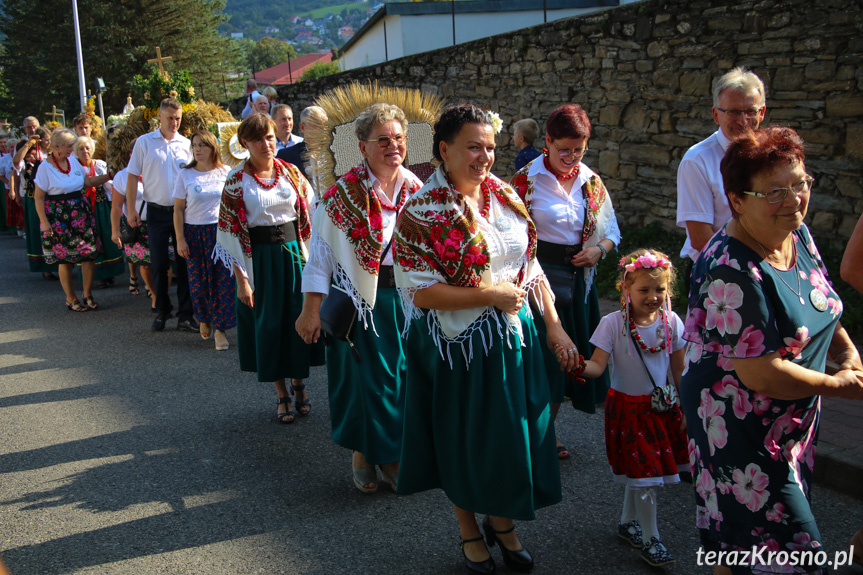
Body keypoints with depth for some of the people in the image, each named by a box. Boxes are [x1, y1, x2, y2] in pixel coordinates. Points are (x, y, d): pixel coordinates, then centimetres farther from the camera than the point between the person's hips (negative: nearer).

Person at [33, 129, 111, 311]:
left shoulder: (73, 160, 6)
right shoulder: (45, 167, -9)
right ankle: (71, 299, 15)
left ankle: (88, 295, 16)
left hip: (80, 212, 5)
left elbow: (88, 181, 16)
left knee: (90, 254, 1)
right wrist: (44, 221, -13)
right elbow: (38, 197, -8)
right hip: (59, 217, -5)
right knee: (66, 259, 1)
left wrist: (109, 175, 7)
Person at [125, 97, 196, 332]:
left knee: (184, 263, 1)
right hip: (157, 212, -1)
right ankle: (162, 311, 21)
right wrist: (131, 210, -3)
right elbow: (132, 176, 3)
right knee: (159, 264, 5)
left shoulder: (186, 144, 6)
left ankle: (185, 315, 8)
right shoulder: (144, 142, 2)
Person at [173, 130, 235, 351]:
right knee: (198, 281, 5)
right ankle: (204, 318, 31)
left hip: (222, 232, -1)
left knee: (223, 280, -4)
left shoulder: (226, 173, 1)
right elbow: (178, 209, 3)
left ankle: (220, 328, 5)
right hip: (195, 233, 1)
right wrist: (180, 239, -3)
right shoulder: (185, 175, 2)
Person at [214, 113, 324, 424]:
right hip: (259, 258, -2)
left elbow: (311, 211, 9)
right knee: (268, 325, 4)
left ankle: (299, 383, 27)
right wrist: (241, 278, -11)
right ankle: (282, 395, 19)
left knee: (299, 319, 6)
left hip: (294, 253, 2)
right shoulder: (236, 180, -6)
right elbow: (230, 233, -7)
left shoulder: (290, 172, 3)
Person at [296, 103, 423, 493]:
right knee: (364, 376, 3)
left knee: (402, 376, 8)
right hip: (360, 297, -4)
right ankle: (362, 454, 23)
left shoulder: (416, 190, 3)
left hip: (405, 296, 4)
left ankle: (391, 454, 26)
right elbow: (320, 253, -9)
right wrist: (311, 310, -11)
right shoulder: (344, 192, -9)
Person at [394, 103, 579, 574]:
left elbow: (532, 266, 8)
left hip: (515, 337, 5)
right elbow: (421, 292, -19)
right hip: (459, 344, -5)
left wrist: (554, 326, 2)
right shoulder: (422, 212, -14)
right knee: (465, 439, 12)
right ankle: (469, 530, 35)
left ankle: (502, 522, 38)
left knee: (514, 432, 14)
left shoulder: (504, 195, 3)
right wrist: (491, 295, -19)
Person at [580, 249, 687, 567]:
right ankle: (650, 538, 16)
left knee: (639, 471, 17)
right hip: (627, 407, -4)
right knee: (643, 472, 0)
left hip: (661, 406, 4)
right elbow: (597, 366, -20)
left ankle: (628, 522, 38)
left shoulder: (671, 322, -6)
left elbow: (679, 370, 4)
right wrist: (578, 365, -42)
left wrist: (686, 407, 8)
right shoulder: (613, 324, -17)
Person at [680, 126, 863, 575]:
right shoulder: (731, 272, -28)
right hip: (740, 432, -8)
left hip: (792, 424, 9)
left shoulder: (798, 235, 1)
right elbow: (759, 373, -27)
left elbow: (821, 311, 18)